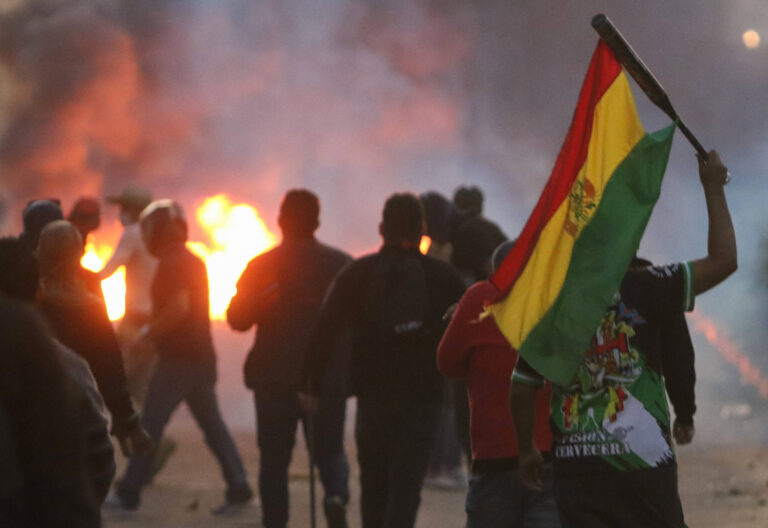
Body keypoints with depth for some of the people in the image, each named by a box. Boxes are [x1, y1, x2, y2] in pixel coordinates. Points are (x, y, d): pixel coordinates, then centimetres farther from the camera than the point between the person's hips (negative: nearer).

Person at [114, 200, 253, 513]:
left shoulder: (170, 264, -14)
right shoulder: (195, 262, 15)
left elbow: (179, 307, -27)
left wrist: (149, 331, -15)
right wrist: (156, 328, 20)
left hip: (178, 358, -9)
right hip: (202, 355, 9)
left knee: (150, 424, -2)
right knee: (212, 423, 10)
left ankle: (129, 494, 1)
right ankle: (238, 488, 5)